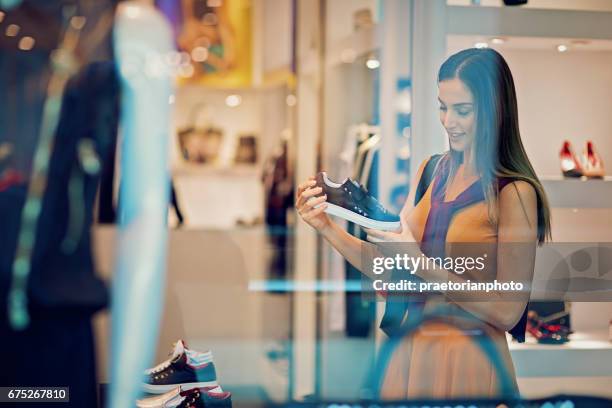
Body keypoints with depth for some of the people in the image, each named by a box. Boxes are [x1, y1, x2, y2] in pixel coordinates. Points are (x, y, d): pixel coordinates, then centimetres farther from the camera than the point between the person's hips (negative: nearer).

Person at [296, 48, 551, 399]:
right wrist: (328, 229, -6)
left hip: (470, 362, -5)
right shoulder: (432, 172, 3)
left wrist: (422, 265, -22)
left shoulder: (514, 193, -15)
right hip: (410, 353, 6)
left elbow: (508, 311, -17)